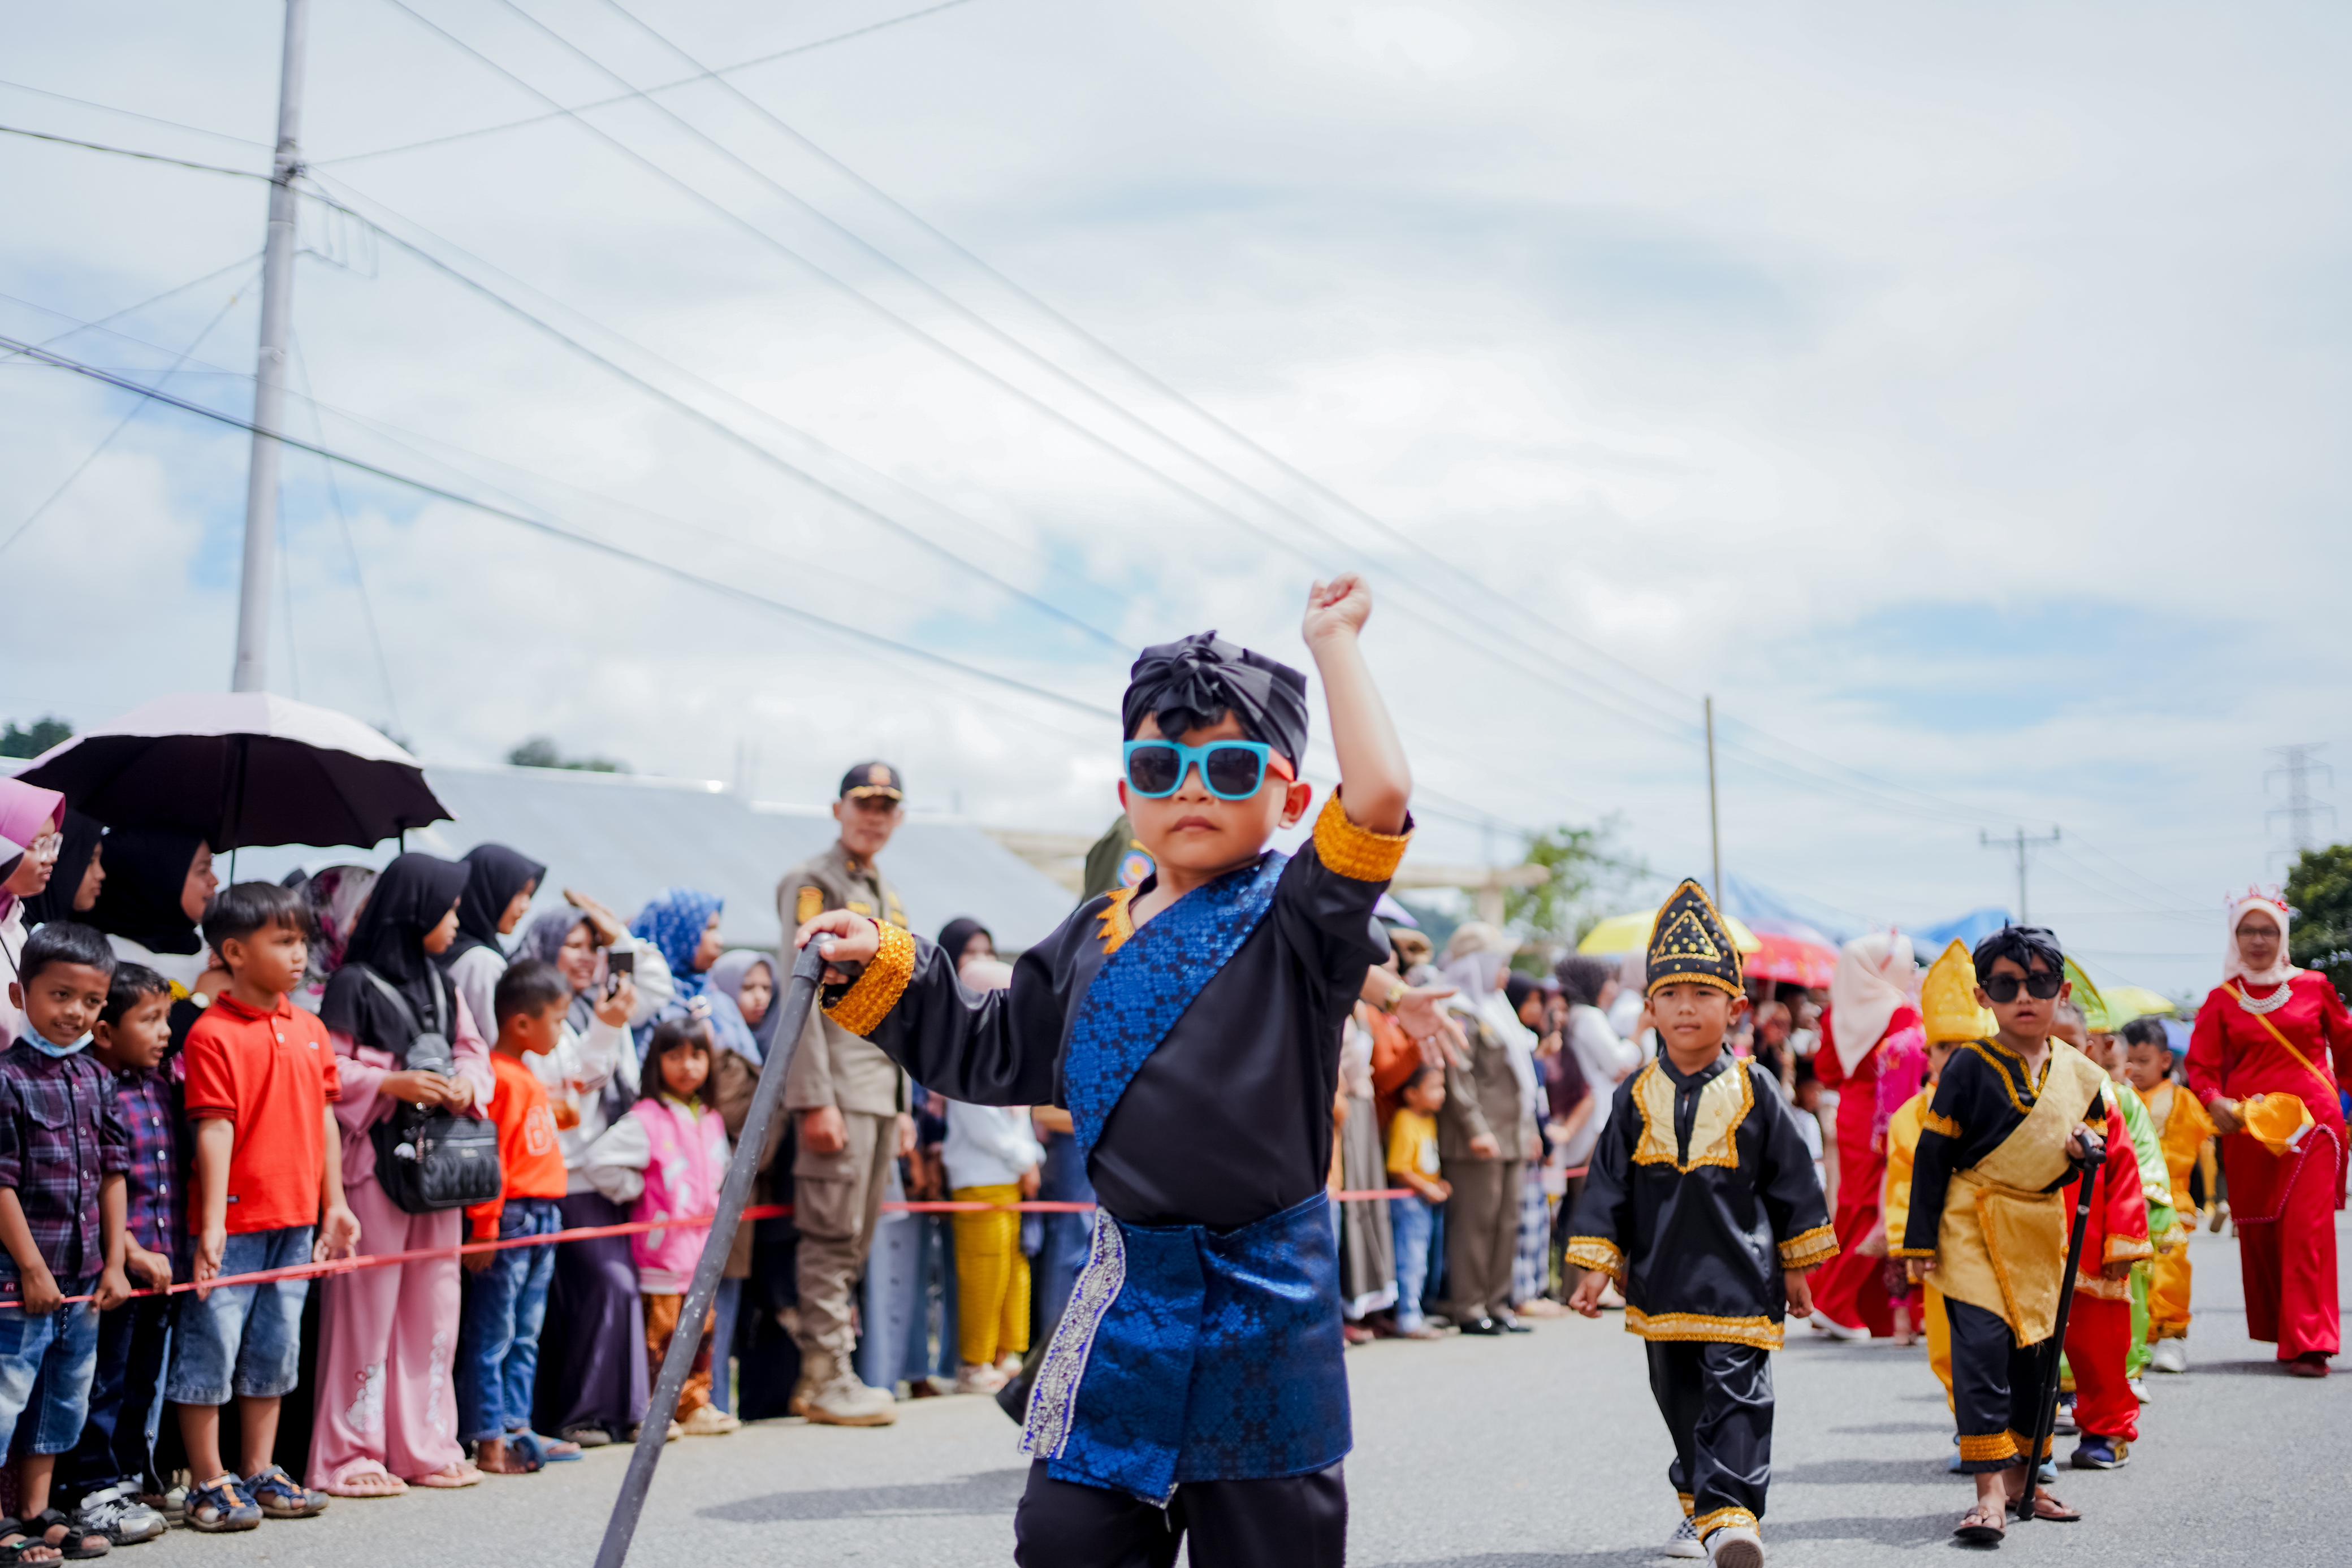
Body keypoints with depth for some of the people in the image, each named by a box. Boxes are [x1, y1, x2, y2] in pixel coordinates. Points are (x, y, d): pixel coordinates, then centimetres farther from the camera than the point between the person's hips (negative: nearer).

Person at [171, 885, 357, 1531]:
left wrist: (334, 1204, 13)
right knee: (211, 1348, 1)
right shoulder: (214, 1033, -11)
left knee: (274, 1349, 14)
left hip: (295, 1218, 7)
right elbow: (214, 1130, -15)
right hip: (233, 1223, -7)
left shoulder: (310, 1028, 9)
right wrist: (212, 1224, -18)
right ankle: (209, 1483, 12)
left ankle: (260, 1473, 25)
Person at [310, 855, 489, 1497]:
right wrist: (391, 1086, -19)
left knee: (435, 1301, 8)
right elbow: (326, 1070, -9)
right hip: (376, 1160, -7)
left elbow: (474, 1052, 17)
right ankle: (350, 1452, 3)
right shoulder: (354, 985, -6)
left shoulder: (443, 987, 15)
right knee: (368, 1302, -4)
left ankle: (426, 1445, 17)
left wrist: (466, 1085, -3)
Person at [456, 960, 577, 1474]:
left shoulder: (529, 1078, 16)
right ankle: (488, 1441, 1)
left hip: (542, 1219, 10)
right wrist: (485, 1228, -20)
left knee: (525, 1335, 14)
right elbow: (487, 1157, -19)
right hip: (509, 1218, -10)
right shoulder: (499, 1077, -15)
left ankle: (517, 1428, 20)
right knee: (493, 1335, -2)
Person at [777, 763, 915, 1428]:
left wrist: (905, 1106, 18)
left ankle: (831, 1375, 14)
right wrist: (816, 1100, -19)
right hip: (840, 1090, -8)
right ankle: (825, 1380, -3)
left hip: (883, 1092, 8)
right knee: (831, 1239, -7)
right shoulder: (811, 883, -4)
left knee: (855, 1243, 9)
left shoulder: (891, 898, 22)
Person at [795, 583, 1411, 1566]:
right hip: (1127, 1299, 4)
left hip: (1259, 1301, -4)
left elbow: (1379, 795, -22)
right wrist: (883, 969, 13)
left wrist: (1333, 641, -12)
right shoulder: (1092, 941, 10)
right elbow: (997, 1055, 22)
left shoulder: (1293, 922, -5)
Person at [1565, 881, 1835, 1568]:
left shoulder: (1755, 1092, -5)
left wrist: (1797, 1266, 6)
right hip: (1662, 1282, 3)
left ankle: (1729, 1511, -12)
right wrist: (1596, 1267, 1)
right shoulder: (1637, 1097, 1)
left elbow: (1792, 1181, 3)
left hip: (1739, 1278, -3)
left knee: (1737, 1394, -11)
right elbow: (1608, 1186, 5)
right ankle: (1698, 1500, 31)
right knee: (1680, 1398, 15)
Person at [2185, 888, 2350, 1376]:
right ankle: (2276, 1332, 21)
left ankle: (2308, 1344, -10)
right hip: (2249, 1130, 2)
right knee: (2258, 1233, 6)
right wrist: (2214, 1100, -14)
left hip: (2311, 1121, -2)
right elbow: (2201, 1064, 5)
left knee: (2307, 1226, -11)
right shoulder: (2222, 1000, 7)